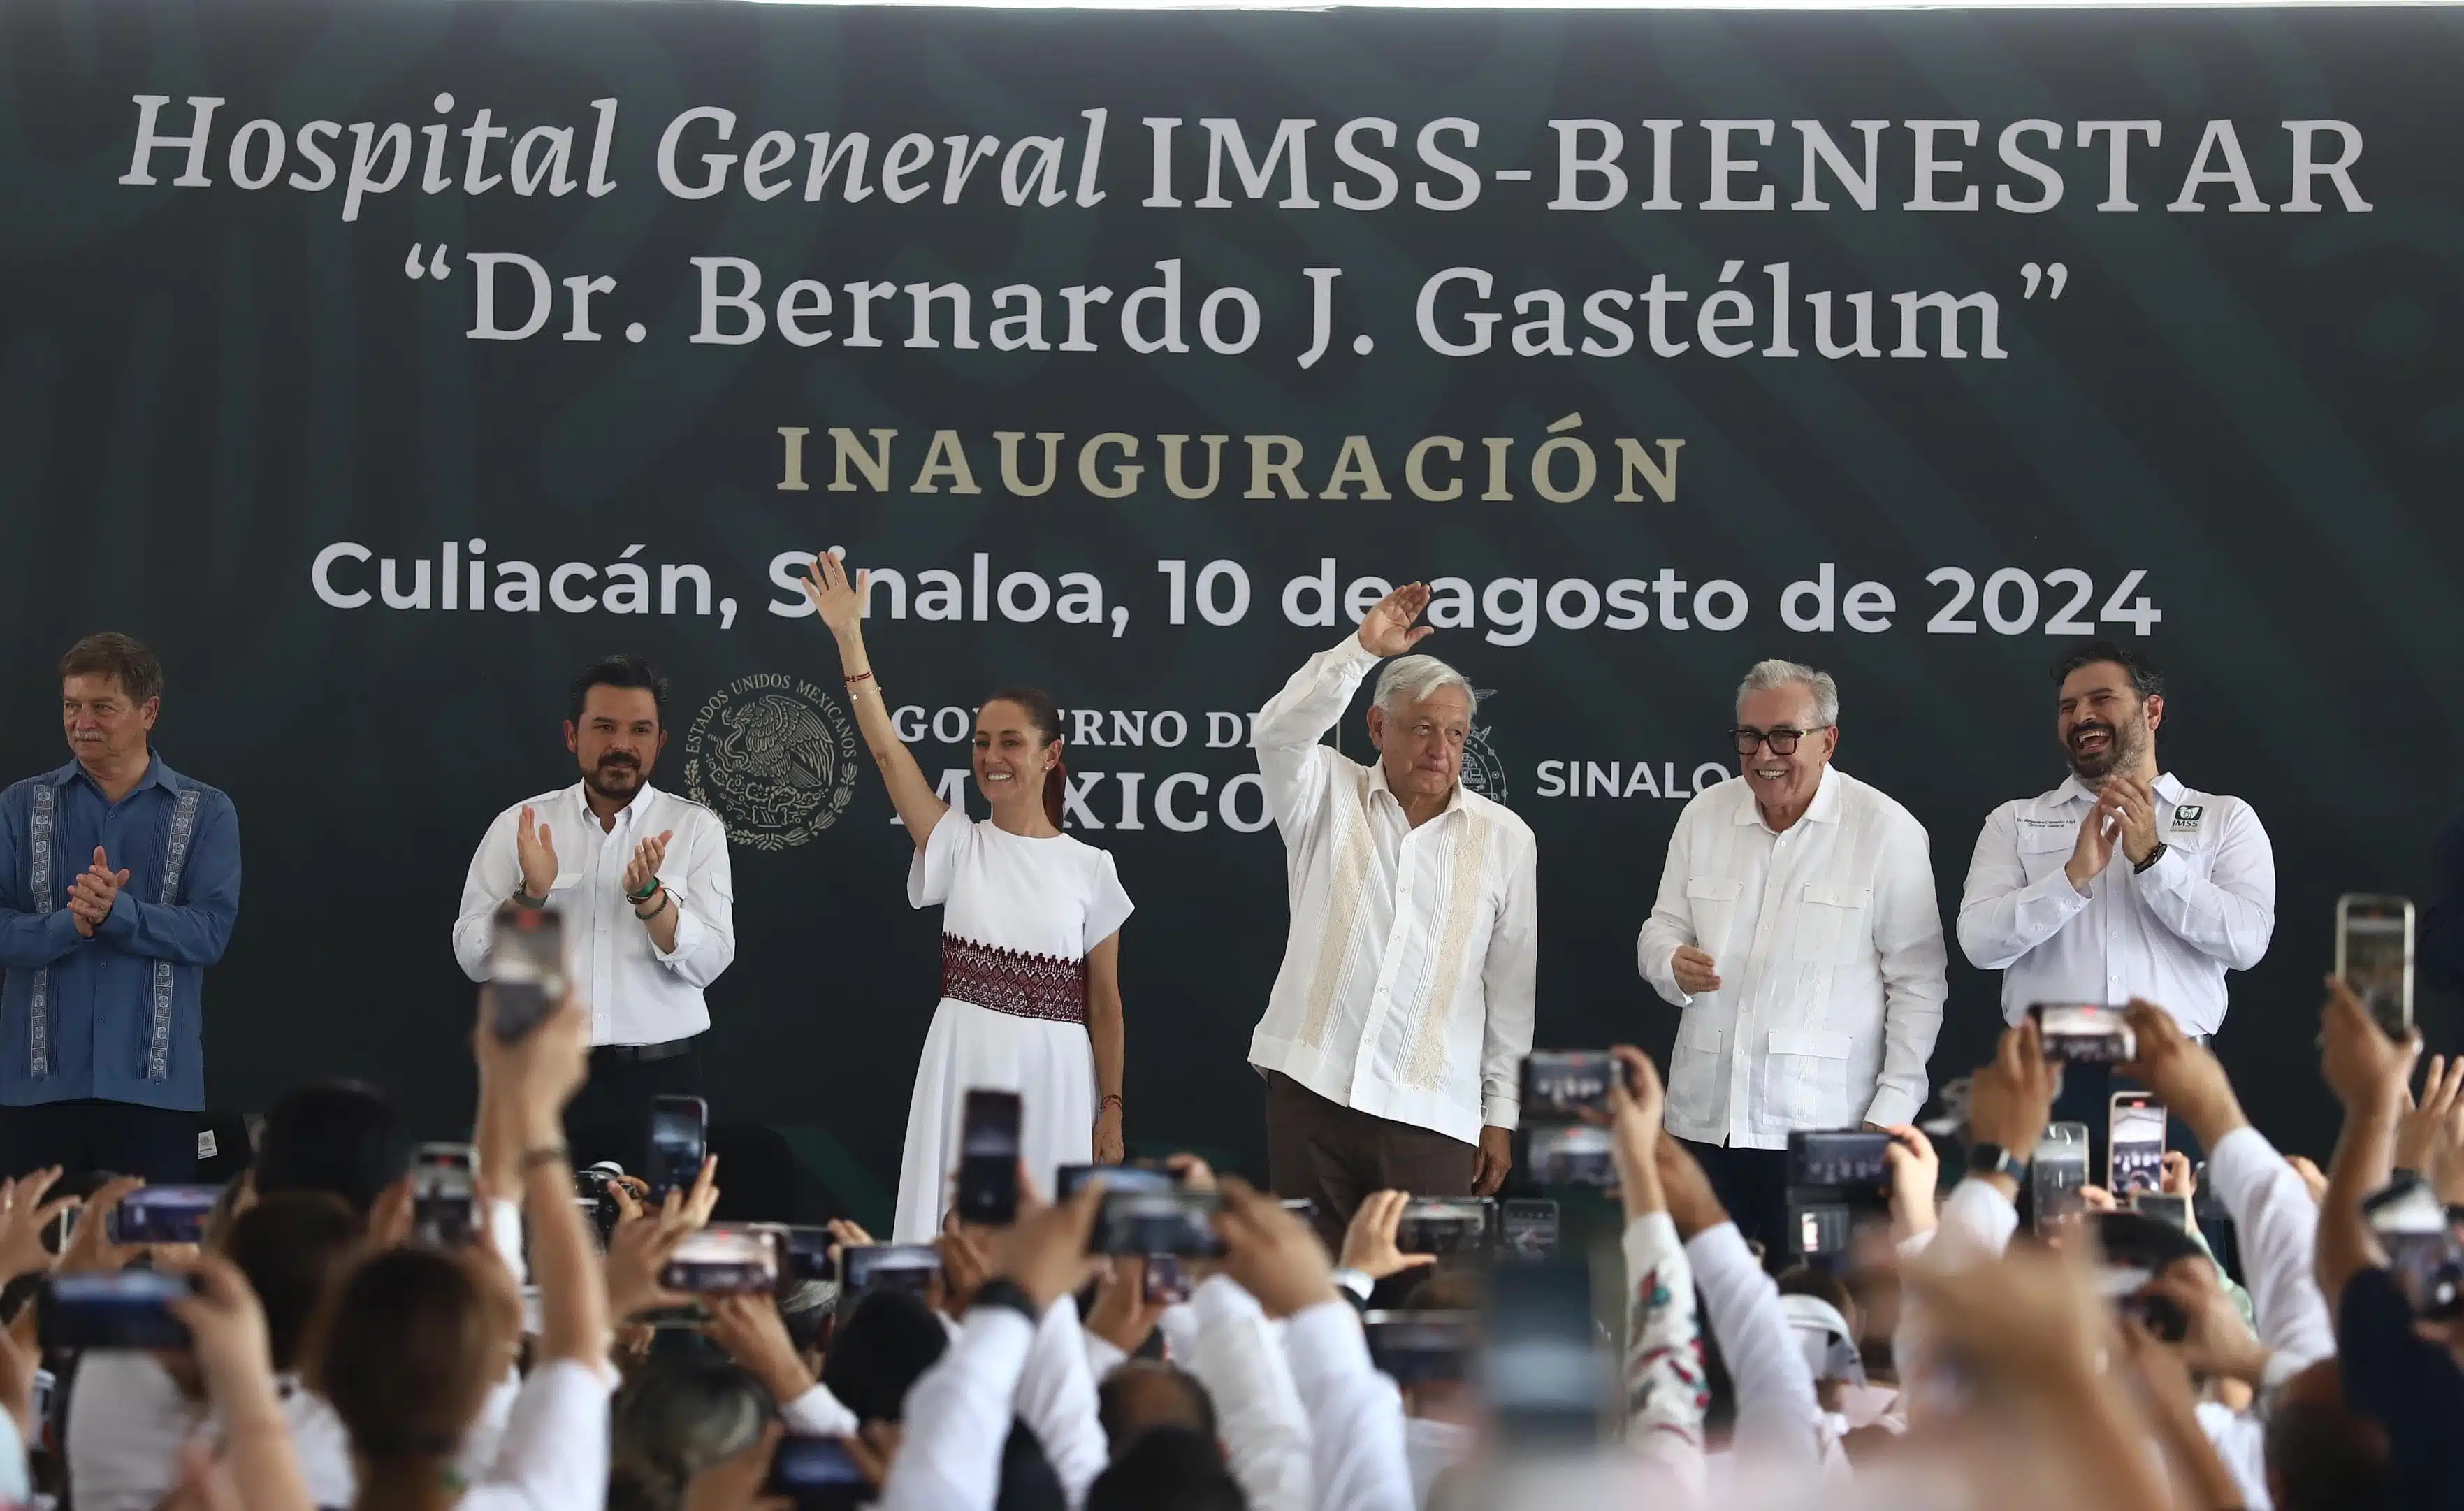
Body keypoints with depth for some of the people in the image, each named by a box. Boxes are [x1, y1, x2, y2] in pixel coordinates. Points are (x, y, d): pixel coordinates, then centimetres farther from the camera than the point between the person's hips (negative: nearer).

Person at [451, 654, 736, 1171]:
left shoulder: (696, 828, 2)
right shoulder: (518, 826, 5)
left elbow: (707, 963, -6)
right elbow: (473, 959, 2)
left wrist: (648, 894, -21)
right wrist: (530, 894, -14)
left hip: (658, 1082, -1)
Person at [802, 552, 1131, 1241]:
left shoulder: (1090, 868, 2)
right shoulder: (959, 846, 3)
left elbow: (1104, 1002, 3)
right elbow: (886, 748, -7)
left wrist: (1112, 1111, -2)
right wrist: (849, 635, -12)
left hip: (1052, 1078, -1)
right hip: (963, 1069, 1)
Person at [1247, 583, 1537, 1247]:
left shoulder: (1505, 838, 6)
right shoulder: (1330, 798, 8)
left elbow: (1512, 988, 8)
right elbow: (1279, 733, -14)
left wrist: (1501, 1112, 7)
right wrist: (1362, 650, -20)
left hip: (1431, 1112, 0)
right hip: (1311, 1089, 0)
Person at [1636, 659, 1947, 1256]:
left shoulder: (1889, 831, -2)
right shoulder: (1704, 816, 10)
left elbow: (1918, 983, -1)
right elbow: (1661, 931, 18)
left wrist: (1892, 1111, -7)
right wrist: (1674, 964, -7)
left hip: (1824, 1128, -4)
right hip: (1705, 1122, 4)